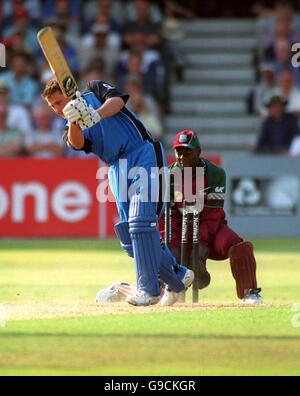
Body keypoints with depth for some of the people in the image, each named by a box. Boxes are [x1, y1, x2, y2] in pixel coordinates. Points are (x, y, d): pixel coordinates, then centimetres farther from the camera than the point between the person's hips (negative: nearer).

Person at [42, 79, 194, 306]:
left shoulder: (94, 91, 11)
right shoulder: (71, 129, 18)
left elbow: (117, 100, -10)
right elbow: (77, 143, -6)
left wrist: (95, 116, -27)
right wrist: (73, 121, -25)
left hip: (144, 156, -6)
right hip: (119, 171, 6)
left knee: (141, 222, -20)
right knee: (129, 240, 1)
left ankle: (149, 288, -20)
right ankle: (178, 278, 19)